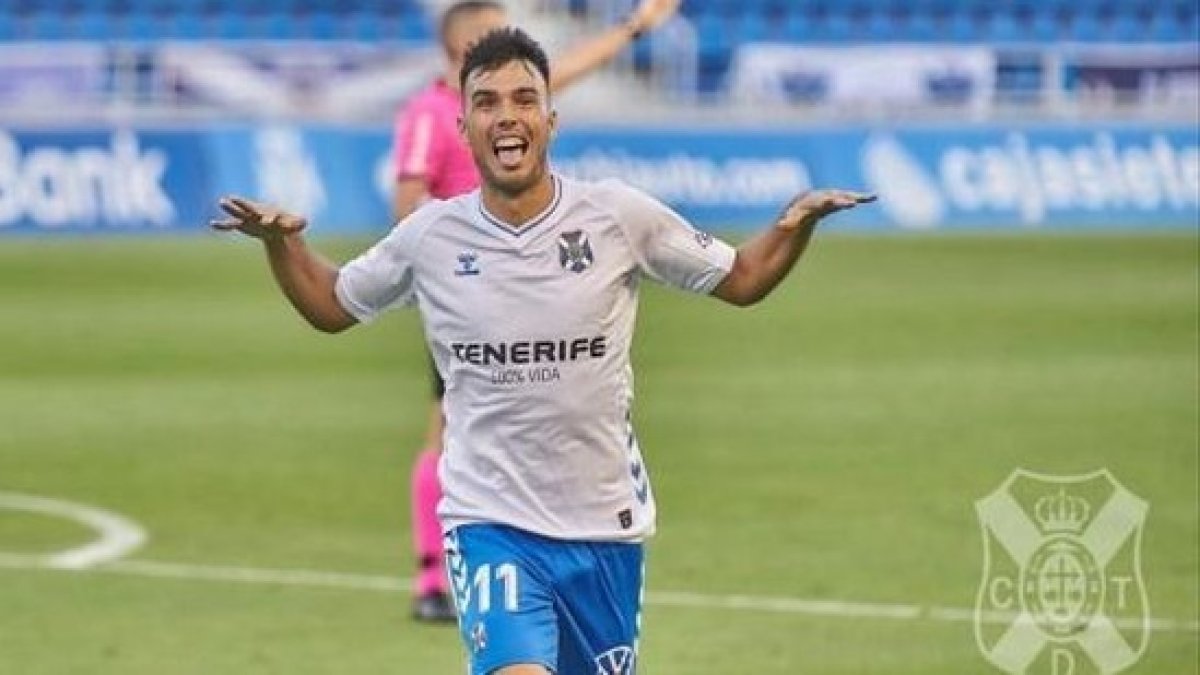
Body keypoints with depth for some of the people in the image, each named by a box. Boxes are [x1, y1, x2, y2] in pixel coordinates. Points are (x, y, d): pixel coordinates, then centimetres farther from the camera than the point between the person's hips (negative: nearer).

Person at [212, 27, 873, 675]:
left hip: (606, 526, 2)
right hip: (490, 522, -2)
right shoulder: (430, 236, -2)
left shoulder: (618, 215, -4)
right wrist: (281, 242, -4)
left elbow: (740, 279, 7)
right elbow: (331, 306, 14)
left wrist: (796, 225, -11)